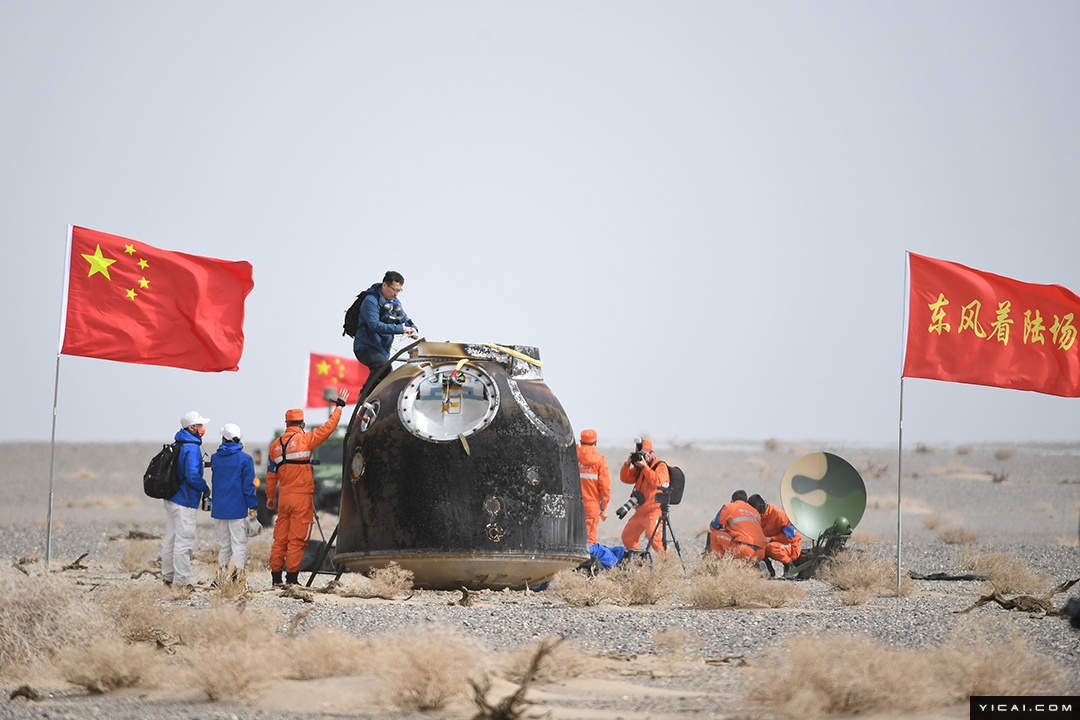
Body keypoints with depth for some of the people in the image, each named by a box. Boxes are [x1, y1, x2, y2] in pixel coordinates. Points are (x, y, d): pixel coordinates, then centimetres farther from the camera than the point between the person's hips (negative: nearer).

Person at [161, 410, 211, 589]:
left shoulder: (177, 445, 12)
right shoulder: (192, 448, -18)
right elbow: (192, 476, -23)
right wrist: (206, 489, -7)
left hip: (171, 499, 10)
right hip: (185, 502, -10)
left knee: (171, 539, 15)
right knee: (184, 541, -6)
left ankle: (167, 575, 22)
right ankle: (181, 580, -5)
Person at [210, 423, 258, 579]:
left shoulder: (215, 458, 2)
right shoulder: (245, 459, -8)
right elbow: (248, 485, -7)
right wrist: (252, 505, 0)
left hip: (218, 507, 4)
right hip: (237, 508, -4)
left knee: (223, 544, 13)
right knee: (239, 544, 0)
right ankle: (236, 575, -6)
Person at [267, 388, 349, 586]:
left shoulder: (276, 445, 9)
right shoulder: (305, 440, -8)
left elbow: (271, 474, 15)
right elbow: (328, 428, -5)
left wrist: (270, 496, 25)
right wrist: (339, 406, 6)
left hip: (283, 496, 5)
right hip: (301, 497, -5)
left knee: (280, 538, 9)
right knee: (297, 539, -2)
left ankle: (276, 576, 10)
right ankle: (291, 577, -3)